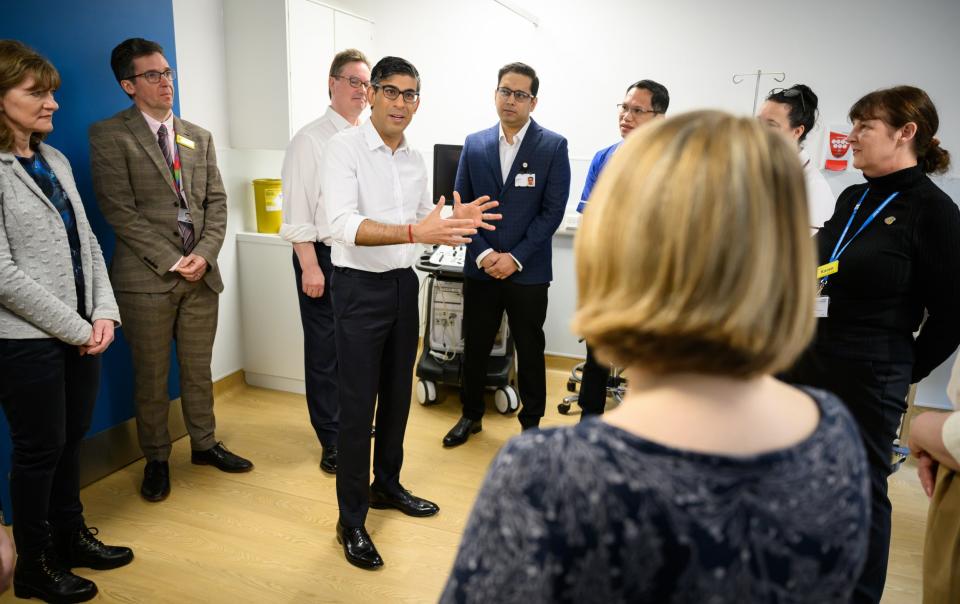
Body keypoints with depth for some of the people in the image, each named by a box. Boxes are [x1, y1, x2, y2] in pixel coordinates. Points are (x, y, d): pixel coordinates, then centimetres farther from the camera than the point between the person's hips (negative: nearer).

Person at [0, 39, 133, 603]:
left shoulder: (55, 159, 9)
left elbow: (87, 242, 9)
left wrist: (104, 313, -2)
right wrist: (78, 329, -13)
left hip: (81, 332, 6)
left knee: (71, 440, 18)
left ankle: (71, 535, 37)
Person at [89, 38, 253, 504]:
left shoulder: (199, 138, 13)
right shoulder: (109, 135, -2)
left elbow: (217, 202, 8)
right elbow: (120, 210, -9)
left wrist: (204, 254, -7)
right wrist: (171, 261, -14)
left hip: (201, 272, 4)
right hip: (146, 276, -4)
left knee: (199, 369, 14)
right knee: (151, 377, 7)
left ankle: (204, 444, 30)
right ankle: (156, 459, 24)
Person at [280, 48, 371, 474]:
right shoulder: (310, 140, -6)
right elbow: (297, 210, -10)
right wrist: (310, 266, -15)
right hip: (325, 259, -5)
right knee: (325, 352, 5)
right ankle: (332, 441, 19)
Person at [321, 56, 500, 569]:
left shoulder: (414, 159, 9)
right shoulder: (345, 146, -11)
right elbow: (343, 224, -24)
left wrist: (453, 222, -5)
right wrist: (414, 232, -36)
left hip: (403, 285, 7)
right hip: (360, 288, -6)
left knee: (397, 395, 16)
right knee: (358, 405, -1)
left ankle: (386, 485, 36)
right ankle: (351, 520, 14)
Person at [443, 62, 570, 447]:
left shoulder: (553, 146, -3)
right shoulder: (474, 144, 6)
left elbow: (553, 210, -8)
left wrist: (515, 257, -13)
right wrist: (484, 253, -9)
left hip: (528, 272, -3)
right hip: (480, 269, 3)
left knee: (530, 351, 10)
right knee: (474, 347, 13)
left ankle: (531, 421, 28)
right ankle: (471, 415, 32)